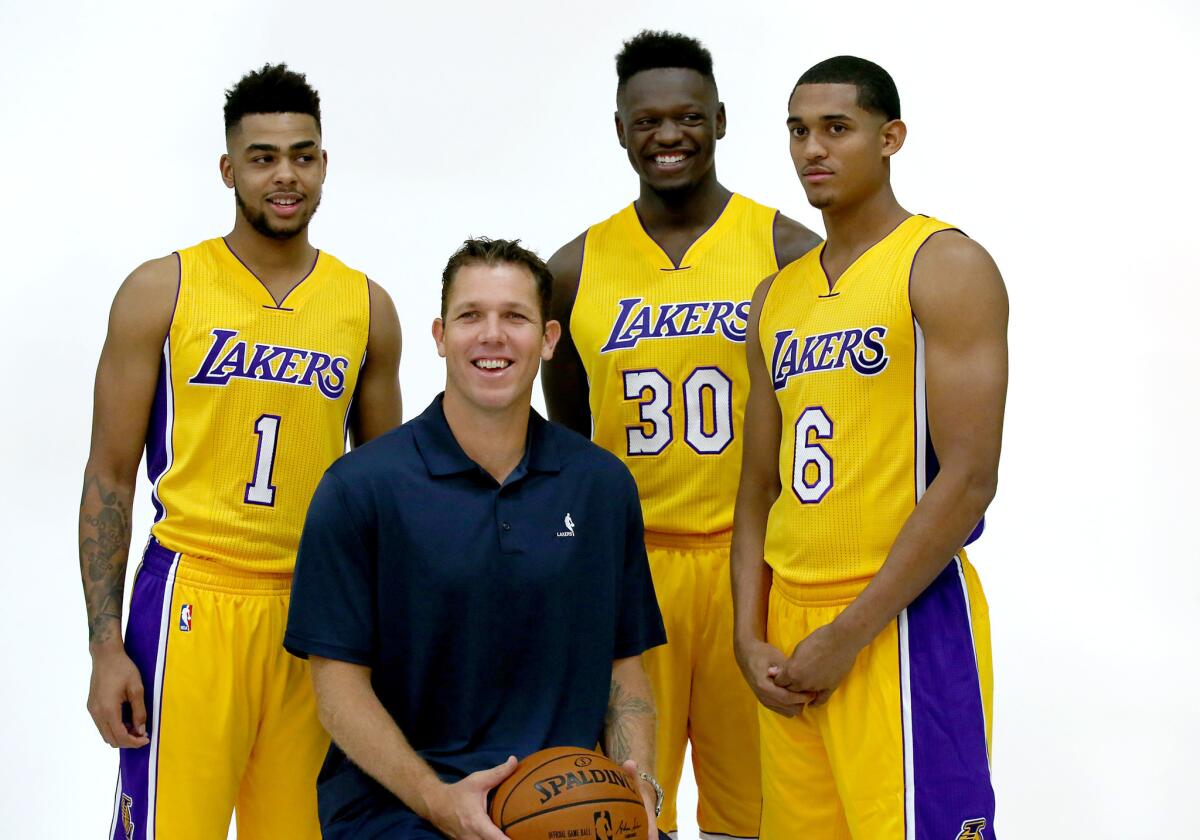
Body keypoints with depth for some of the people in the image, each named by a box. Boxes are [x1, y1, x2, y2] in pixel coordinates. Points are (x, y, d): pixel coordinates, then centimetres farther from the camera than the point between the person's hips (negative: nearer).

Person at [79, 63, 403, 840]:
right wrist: (106, 644, -7)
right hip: (193, 598, -3)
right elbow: (110, 476, 0)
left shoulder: (366, 307, 7)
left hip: (316, 609, 3)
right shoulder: (161, 291, -1)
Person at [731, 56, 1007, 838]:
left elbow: (968, 480, -14)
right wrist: (751, 636, 2)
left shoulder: (946, 267, -6)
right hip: (790, 624, 6)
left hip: (904, 619, -6)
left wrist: (847, 635, -15)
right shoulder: (778, 297, 14)